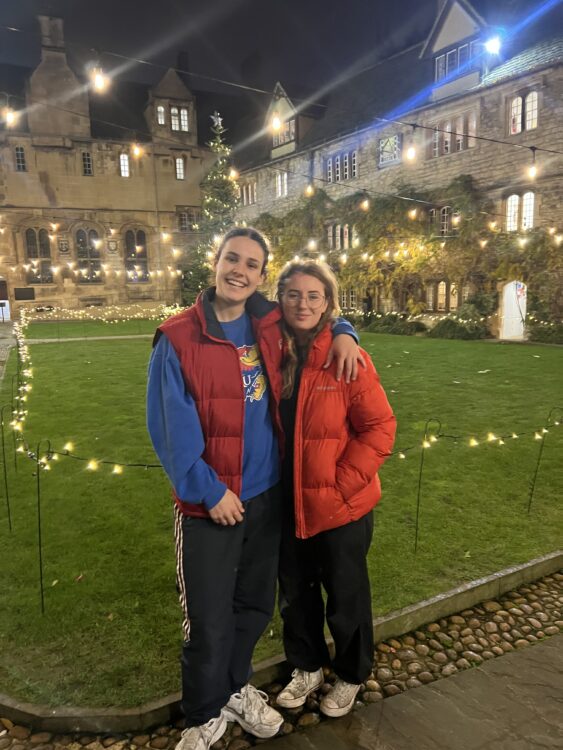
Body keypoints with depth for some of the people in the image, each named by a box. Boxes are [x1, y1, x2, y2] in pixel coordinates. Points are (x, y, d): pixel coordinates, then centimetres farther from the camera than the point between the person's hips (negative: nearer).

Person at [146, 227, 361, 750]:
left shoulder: (270, 326, 0)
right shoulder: (178, 339, -12)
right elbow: (170, 428, -13)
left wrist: (343, 333, -2)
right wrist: (209, 490, -14)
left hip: (267, 494, 5)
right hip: (208, 502, -4)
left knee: (255, 606, 20)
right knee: (208, 620, 8)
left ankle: (235, 688, 47)